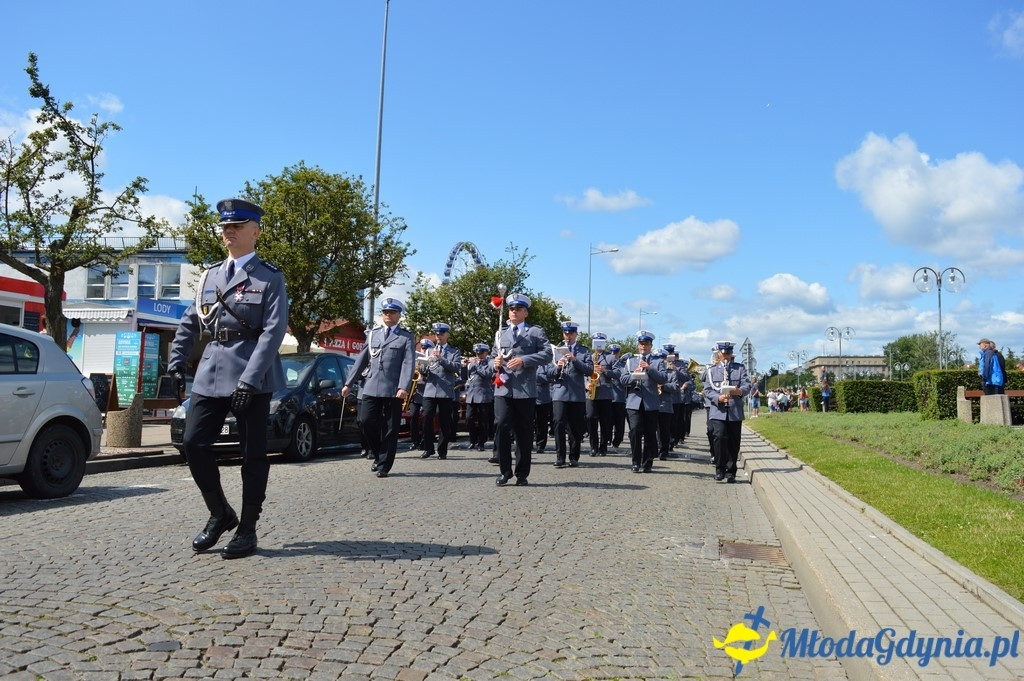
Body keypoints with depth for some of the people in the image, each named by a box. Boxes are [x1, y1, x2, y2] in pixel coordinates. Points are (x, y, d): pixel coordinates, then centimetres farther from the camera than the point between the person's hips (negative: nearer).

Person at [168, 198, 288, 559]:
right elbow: (189, 323, 19)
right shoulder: (210, 275, 14)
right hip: (211, 373, 5)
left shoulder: (270, 278, -2)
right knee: (194, 443, 0)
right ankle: (220, 514, 19)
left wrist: (250, 378, -20)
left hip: (252, 376, -5)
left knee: (253, 454, 2)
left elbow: (274, 331, -12)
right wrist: (177, 361, 7)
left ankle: (247, 529, 13)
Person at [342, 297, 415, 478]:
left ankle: (384, 465, 10)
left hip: (393, 389, -3)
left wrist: (403, 387, -19)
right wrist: (349, 383, 8)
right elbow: (361, 359, 15)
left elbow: (408, 364, -6)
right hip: (370, 387, 3)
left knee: (389, 428, 0)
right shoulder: (372, 334, 17)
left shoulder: (407, 337, 5)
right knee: (366, 420, -7)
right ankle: (378, 454, 17)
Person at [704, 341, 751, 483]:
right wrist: (718, 398, -17)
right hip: (718, 411, -1)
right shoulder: (712, 370, 13)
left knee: (733, 442, 3)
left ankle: (730, 472, 14)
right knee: (719, 437, -17)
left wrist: (740, 391, -24)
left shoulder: (740, 368, 13)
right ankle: (720, 470, -6)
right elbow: (707, 390, 3)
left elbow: (747, 385, 0)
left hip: (735, 411, 1)